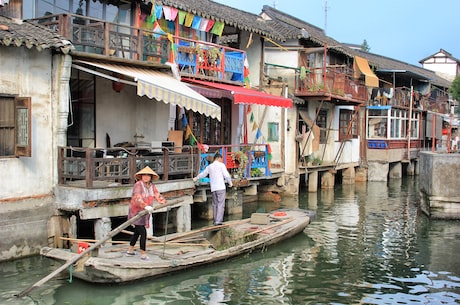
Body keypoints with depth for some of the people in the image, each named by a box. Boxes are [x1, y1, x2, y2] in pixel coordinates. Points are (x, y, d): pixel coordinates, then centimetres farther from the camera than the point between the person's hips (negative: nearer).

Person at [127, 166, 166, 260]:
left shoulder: (152, 186, 8)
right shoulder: (138, 185, -17)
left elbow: (157, 195, 8)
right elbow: (137, 198, -30)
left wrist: (165, 203, -9)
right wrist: (145, 206, -44)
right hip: (136, 212, -8)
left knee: (137, 232, 18)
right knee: (143, 233, -11)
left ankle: (130, 250, 33)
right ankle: (143, 254, -5)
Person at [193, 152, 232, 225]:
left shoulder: (209, 166, 14)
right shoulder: (221, 165, -1)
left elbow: (203, 174, 28)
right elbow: (227, 175, -7)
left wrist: (196, 178, 46)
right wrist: (230, 183, 10)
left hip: (213, 188, 5)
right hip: (221, 187, -5)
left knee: (215, 205, 13)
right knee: (221, 204, -6)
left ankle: (215, 221, 16)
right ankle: (218, 221, -14)